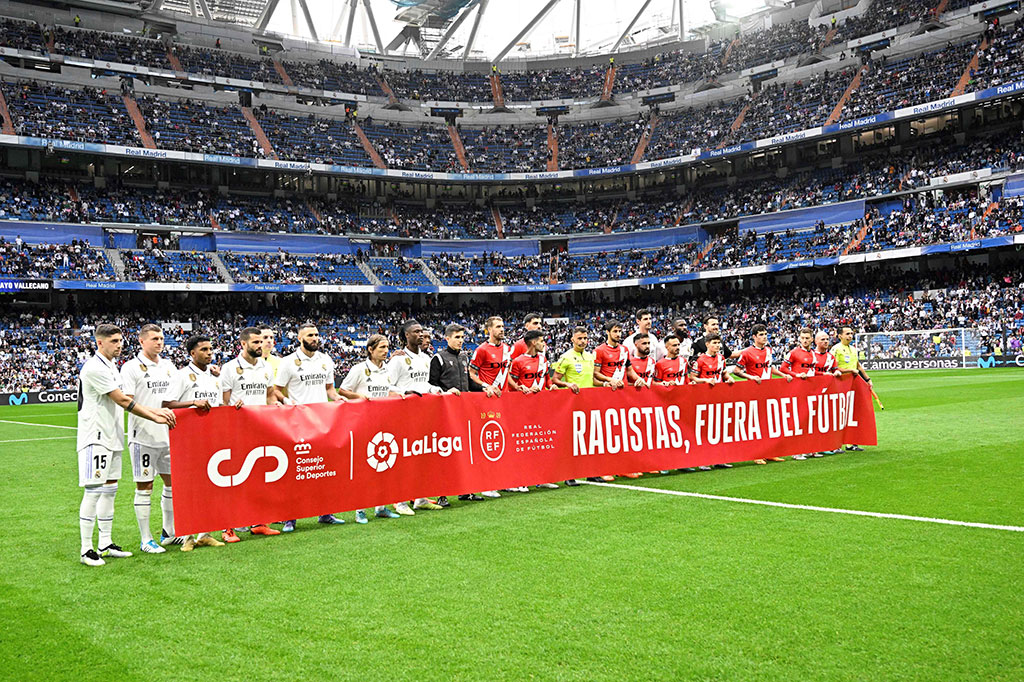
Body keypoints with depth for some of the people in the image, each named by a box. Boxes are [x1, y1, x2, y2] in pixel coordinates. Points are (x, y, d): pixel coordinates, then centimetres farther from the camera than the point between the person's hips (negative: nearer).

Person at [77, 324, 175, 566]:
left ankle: (106, 544, 19)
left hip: (112, 437, 10)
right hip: (95, 438, -10)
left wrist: (155, 410, 3)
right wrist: (155, 417, -14)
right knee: (93, 492, -7)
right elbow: (122, 401, -17)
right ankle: (86, 549, -1)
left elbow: (124, 402, 15)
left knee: (109, 490, 12)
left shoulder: (111, 366, 16)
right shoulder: (94, 368, -15)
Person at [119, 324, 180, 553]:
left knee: (173, 481, 11)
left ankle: (168, 532, 25)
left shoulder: (168, 366, 12)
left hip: (168, 435, 6)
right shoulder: (131, 367, -7)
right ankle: (145, 539, 8)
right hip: (143, 436, -6)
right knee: (144, 487, 0)